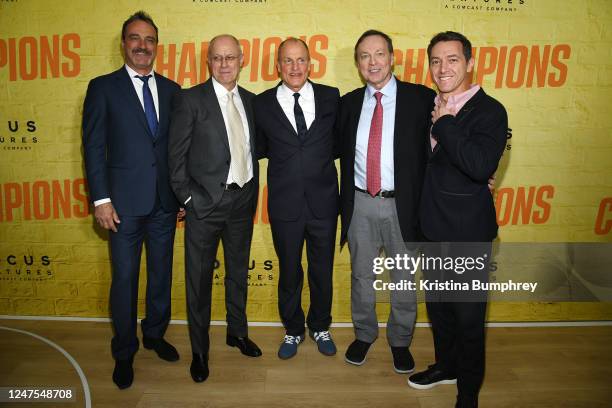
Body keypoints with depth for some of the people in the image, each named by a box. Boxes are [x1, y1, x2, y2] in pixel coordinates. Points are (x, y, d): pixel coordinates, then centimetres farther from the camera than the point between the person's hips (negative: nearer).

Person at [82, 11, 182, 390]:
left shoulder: (171, 89, 8)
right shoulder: (103, 87, 0)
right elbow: (94, 147, -4)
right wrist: (101, 199, -10)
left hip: (165, 201, 3)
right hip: (125, 202, -3)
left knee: (162, 273, 15)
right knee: (125, 278, 6)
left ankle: (155, 334, 36)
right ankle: (124, 351, 26)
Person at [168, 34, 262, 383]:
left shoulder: (250, 100, 7)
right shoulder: (190, 99, -6)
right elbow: (177, 155, -6)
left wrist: (253, 195, 8)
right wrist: (188, 197, -9)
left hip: (243, 201, 5)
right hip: (206, 203, -4)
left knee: (239, 273, 19)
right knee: (200, 279, 7)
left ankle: (238, 332, 40)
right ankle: (200, 351, 26)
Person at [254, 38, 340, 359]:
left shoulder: (331, 97, 0)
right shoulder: (262, 104, -1)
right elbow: (261, 149, 9)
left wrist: (319, 157, -2)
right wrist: (286, 155, 1)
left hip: (323, 203, 1)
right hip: (285, 205, 0)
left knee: (323, 271, 15)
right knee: (289, 272, 15)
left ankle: (320, 327, 39)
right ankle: (293, 330, 37)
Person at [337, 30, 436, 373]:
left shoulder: (421, 98, -5)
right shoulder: (349, 103, 6)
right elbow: (341, 150, 11)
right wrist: (346, 200, 3)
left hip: (402, 204, -2)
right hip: (360, 204, 3)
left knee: (404, 278, 12)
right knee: (361, 275, 16)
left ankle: (400, 341, 34)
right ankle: (364, 334, 38)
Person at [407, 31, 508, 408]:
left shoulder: (490, 111, -13)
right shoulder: (431, 105, 6)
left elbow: (481, 166, -30)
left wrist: (445, 123, -23)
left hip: (468, 233, -6)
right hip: (432, 226, 7)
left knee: (469, 315, 8)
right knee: (438, 306, 21)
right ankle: (446, 365, 45)